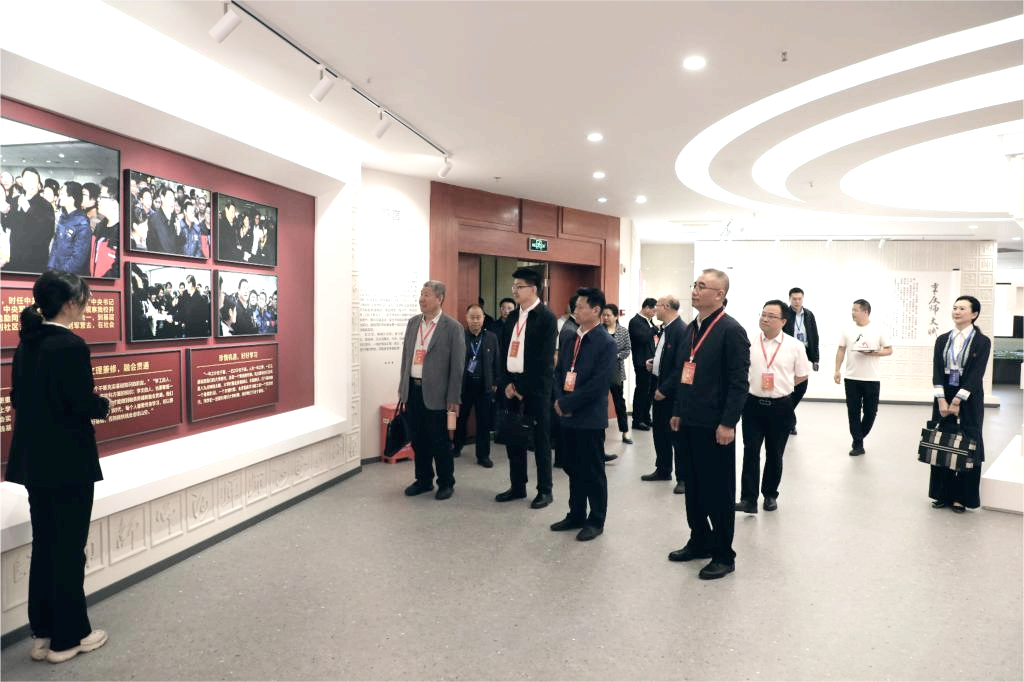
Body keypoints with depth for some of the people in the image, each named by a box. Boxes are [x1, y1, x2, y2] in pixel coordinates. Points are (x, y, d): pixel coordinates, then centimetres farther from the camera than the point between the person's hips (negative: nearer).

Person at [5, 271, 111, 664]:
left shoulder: (27, 343, 8)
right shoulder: (71, 345, -18)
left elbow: (20, 398, 13)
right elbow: (83, 405, -20)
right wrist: (104, 405, -1)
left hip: (34, 459, 8)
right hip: (67, 460, -8)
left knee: (44, 545, 16)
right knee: (69, 548, 4)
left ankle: (43, 633, 26)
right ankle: (68, 637, 17)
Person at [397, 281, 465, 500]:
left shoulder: (452, 327, -8)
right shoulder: (413, 323, 9)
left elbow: (457, 365, -8)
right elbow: (406, 357, 13)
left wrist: (453, 398, -10)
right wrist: (402, 389, 12)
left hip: (435, 393, -5)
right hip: (412, 389, 5)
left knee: (439, 441, 4)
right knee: (418, 440, 13)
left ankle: (446, 482, 20)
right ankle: (423, 479, 28)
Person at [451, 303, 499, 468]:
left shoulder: (491, 338, 3)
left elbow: (496, 362, 7)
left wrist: (495, 383, 5)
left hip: (484, 386, 1)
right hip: (463, 384, -1)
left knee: (484, 422, 5)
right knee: (460, 419, 14)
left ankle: (483, 455, 15)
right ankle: (456, 447, 34)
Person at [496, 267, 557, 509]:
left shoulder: (547, 318, -9)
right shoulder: (512, 317, 12)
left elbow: (545, 358, -14)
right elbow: (504, 351, 11)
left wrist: (525, 387, -13)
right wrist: (506, 382, -2)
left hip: (536, 387, -6)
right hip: (511, 384, 7)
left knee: (540, 440, 2)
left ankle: (545, 490, 14)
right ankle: (517, 486, 25)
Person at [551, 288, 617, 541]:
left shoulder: (606, 343, -12)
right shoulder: (571, 338, 10)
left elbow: (599, 383, -19)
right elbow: (560, 371, 12)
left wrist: (568, 403, -16)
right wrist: (559, 400, -5)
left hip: (590, 417, -7)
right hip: (568, 415, 7)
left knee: (593, 471, 6)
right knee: (573, 468, 15)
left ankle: (596, 521, 19)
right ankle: (576, 515, 29)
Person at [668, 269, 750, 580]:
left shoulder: (731, 330, -13)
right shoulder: (692, 328, 12)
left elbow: (738, 382, -16)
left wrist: (728, 424, -18)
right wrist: (678, 412, 16)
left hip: (714, 427, -8)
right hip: (689, 424, 8)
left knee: (718, 492, 5)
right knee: (693, 487, 17)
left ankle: (723, 555, 19)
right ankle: (699, 542, 33)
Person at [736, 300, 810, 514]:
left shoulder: (794, 346, -3)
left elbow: (802, 375, 7)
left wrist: (780, 385, 2)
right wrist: (751, 384, 1)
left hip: (781, 406, 0)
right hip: (753, 404, 0)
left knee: (775, 454, 12)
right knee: (750, 452, -4)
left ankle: (770, 495, 28)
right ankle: (748, 499, -2)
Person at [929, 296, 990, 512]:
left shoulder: (982, 342, -4)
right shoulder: (942, 340, 7)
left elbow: (976, 374, -11)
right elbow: (937, 371, 0)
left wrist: (957, 401, -16)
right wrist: (942, 400, -11)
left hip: (968, 400, -3)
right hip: (943, 398, 3)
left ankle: (961, 497, 12)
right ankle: (943, 494, 16)